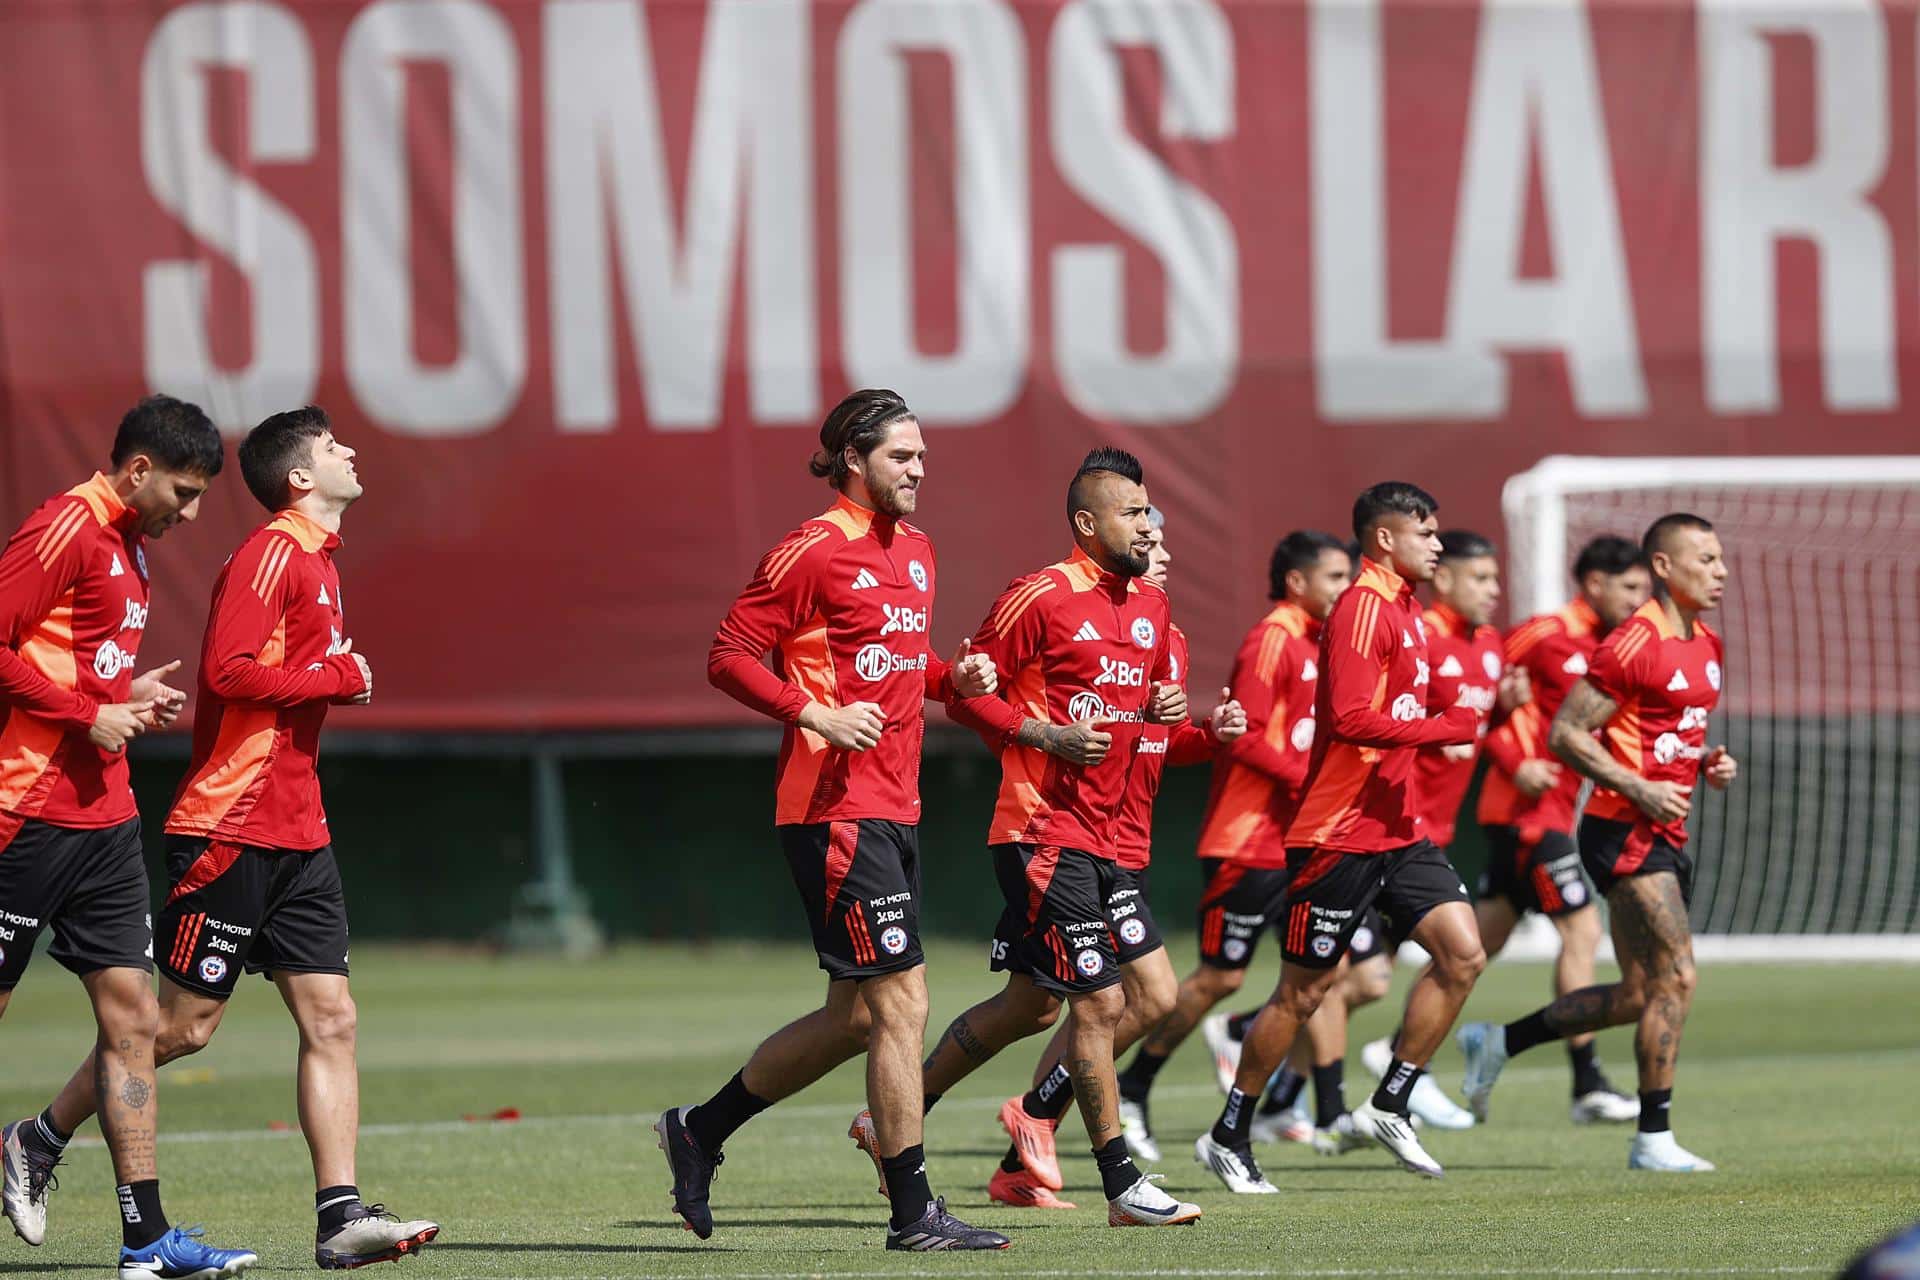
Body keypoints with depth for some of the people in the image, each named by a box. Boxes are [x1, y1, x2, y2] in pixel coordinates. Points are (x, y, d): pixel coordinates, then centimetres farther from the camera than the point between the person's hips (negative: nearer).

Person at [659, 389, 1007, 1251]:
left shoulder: (915, 550, 16)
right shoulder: (814, 552, -10)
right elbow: (728, 656, -10)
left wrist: (956, 678, 8)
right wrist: (819, 715, -20)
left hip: (893, 808, 9)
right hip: (835, 806, -9)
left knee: (853, 1018, 12)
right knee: (900, 1003, -9)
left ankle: (699, 1132, 27)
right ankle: (913, 1214, -4)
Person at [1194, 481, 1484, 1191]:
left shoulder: (1404, 612, 16)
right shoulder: (1363, 609, -14)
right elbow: (1352, 719, -24)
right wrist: (1443, 728, -21)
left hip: (1396, 832, 9)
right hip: (1338, 836, -9)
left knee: (1462, 954, -5)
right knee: (1303, 991, -1)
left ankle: (1388, 1108, 4)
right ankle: (1228, 1137, 12)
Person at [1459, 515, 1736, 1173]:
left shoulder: (1707, 646, 15)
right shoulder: (1635, 644, -14)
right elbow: (1565, 734, -15)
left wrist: (1710, 762, 8)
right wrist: (1640, 791, -20)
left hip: (1665, 834, 9)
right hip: (1625, 830, -9)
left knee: (1641, 995, 12)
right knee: (1675, 977, -12)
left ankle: (1496, 1043, 26)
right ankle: (1654, 1139, -5)